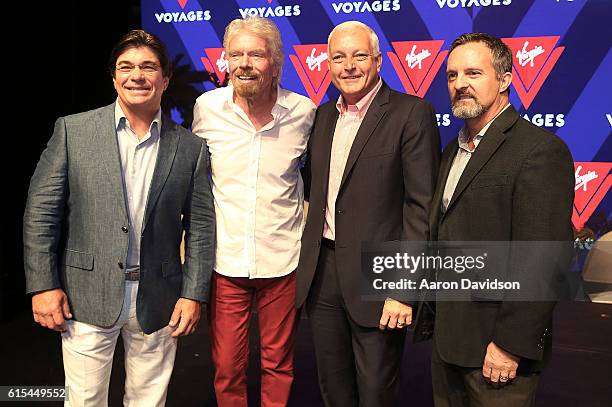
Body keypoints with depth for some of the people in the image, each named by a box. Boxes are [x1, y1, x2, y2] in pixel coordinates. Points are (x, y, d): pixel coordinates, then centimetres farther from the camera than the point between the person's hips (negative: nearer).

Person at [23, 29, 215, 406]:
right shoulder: (73, 130, -2)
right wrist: (44, 285, -5)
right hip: (85, 298, -1)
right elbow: (41, 211, -1)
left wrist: (194, 294, -2)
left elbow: (201, 226, 2)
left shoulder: (191, 147, 0)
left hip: (157, 304, 1)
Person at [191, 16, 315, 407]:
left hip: (282, 261, 0)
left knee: (278, 364, 15)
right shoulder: (207, 107, -4)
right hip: (224, 261, 1)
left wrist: (312, 216, 5)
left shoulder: (304, 111, -5)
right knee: (227, 368, 12)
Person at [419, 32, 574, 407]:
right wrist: (431, 316, 12)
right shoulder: (454, 150, 11)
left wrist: (511, 344, -20)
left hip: (494, 347, -7)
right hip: (446, 337, 8)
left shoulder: (540, 150, -15)